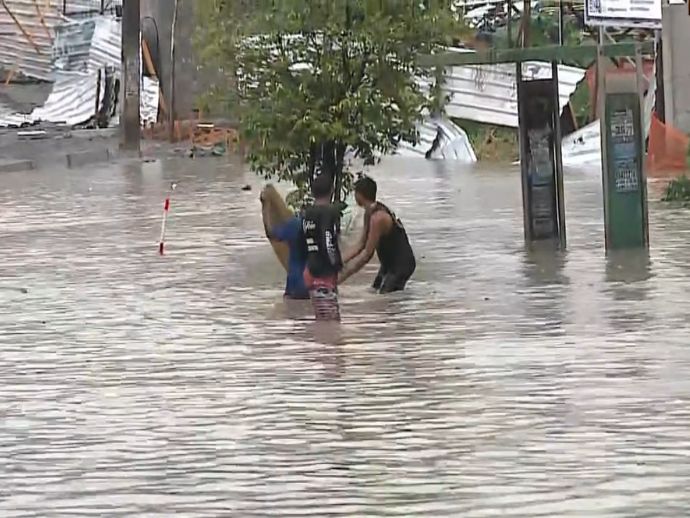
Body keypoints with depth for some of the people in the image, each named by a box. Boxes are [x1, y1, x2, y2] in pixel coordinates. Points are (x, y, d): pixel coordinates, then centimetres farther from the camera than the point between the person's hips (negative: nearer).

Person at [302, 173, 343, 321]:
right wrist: (338, 265, -7)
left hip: (311, 269, 8)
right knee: (329, 319, -8)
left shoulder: (307, 213, 11)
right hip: (325, 273, -8)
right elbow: (328, 243, -22)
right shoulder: (331, 211, -13)